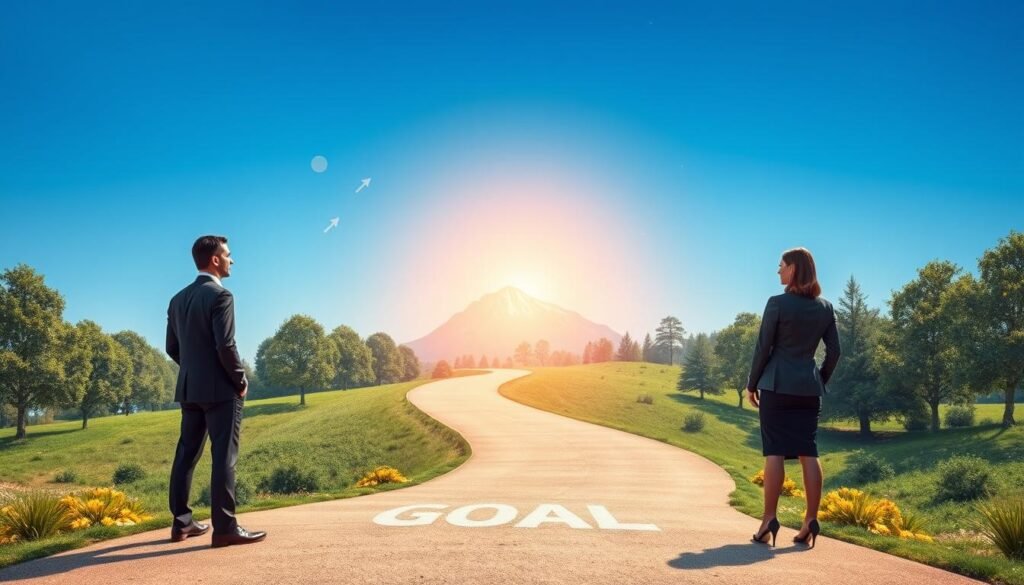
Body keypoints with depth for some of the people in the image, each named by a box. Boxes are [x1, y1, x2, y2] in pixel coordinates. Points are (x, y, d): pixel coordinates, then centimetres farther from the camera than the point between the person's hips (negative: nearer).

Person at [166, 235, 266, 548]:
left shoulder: (178, 299, 12)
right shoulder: (220, 295, -13)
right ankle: (225, 527, -6)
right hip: (220, 389, -8)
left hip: (189, 388, 8)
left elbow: (172, 348, 14)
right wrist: (241, 382, -9)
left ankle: (181, 522, 18)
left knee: (187, 454, 11)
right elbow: (226, 345, -20)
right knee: (224, 456, -6)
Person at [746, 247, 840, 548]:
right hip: (809, 387, 5)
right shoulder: (825, 307, 7)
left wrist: (752, 384, 2)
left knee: (774, 453, -3)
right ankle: (811, 521, 7)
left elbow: (763, 347, -7)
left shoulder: (778, 303, -8)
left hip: (778, 384, -5)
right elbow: (834, 351, 9)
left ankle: (769, 520, -2)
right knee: (808, 453, 6)